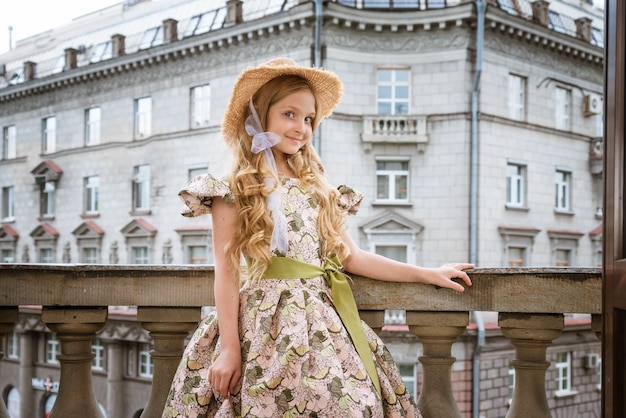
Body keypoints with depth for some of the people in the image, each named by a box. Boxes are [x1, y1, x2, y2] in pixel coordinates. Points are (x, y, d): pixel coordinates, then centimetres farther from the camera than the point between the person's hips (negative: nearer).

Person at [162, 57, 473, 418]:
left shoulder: (318, 190, 14)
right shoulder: (234, 190, -1)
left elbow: (350, 256, 14)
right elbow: (227, 272, -5)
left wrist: (427, 274, 11)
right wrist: (229, 347, -10)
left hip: (324, 323, 5)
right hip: (265, 327, -4)